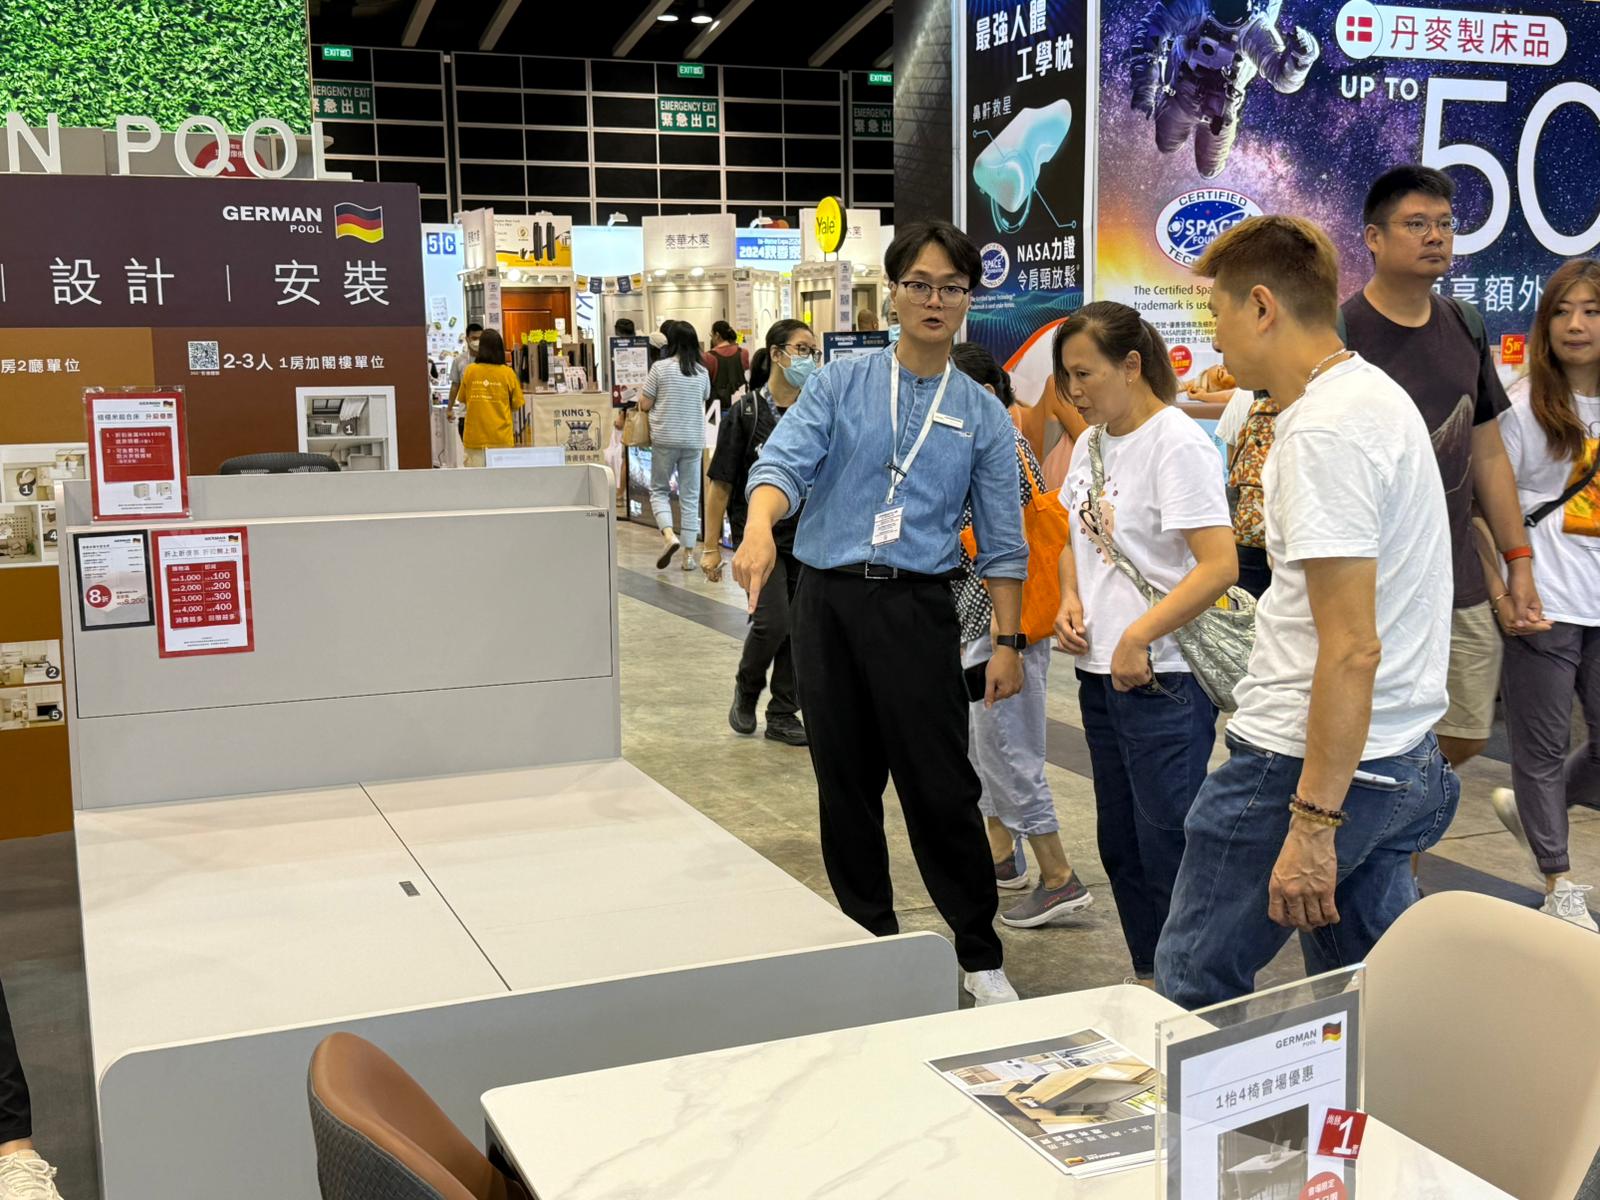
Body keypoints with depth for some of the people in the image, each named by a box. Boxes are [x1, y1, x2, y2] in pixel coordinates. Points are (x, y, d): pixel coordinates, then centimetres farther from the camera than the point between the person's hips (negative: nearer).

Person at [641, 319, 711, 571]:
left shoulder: (661, 368, -7)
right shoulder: (702, 372, 3)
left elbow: (645, 405, -2)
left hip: (665, 439, -2)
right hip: (694, 440, 3)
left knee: (659, 489, 12)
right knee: (690, 496, 8)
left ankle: (668, 534, -12)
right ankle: (689, 553, 8)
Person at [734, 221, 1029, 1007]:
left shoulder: (982, 415, 7)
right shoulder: (839, 386, 5)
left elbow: (1001, 538, 8)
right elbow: (785, 459, -11)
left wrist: (1009, 641, 3)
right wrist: (759, 528, -32)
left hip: (916, 606, -1)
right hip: (828, 598, 1)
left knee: (942, 788, -2)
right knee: (846, 786, 10)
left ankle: (980, 957, 12)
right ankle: (869, 943, 25)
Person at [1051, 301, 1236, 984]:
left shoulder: (1177, 442, -14)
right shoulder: (1091, 445, 11)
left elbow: (1219, 566, -20)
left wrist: (1139, 635, -21)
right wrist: (1070, 598, 4)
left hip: (1164, 676, -9)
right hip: (1100, 670, 9)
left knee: (1167, 845, -3)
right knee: (1120, 842, 17)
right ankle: (1147, 979, 31)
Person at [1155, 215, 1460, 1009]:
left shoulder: (1324, 430, -19)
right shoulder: (1378, 394, 13)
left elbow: (1351, 650, -23)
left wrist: (1312, 823, -21)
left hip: (1308, 764, -10)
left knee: (1193, 989, 4)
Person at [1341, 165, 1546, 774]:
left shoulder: (1466, 327, 9)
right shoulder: (1341, 334, -11)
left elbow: (1488, 454, 15)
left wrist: (1519, 561, 12)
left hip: (1460, 584, 6)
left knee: (1465, 740, 13)